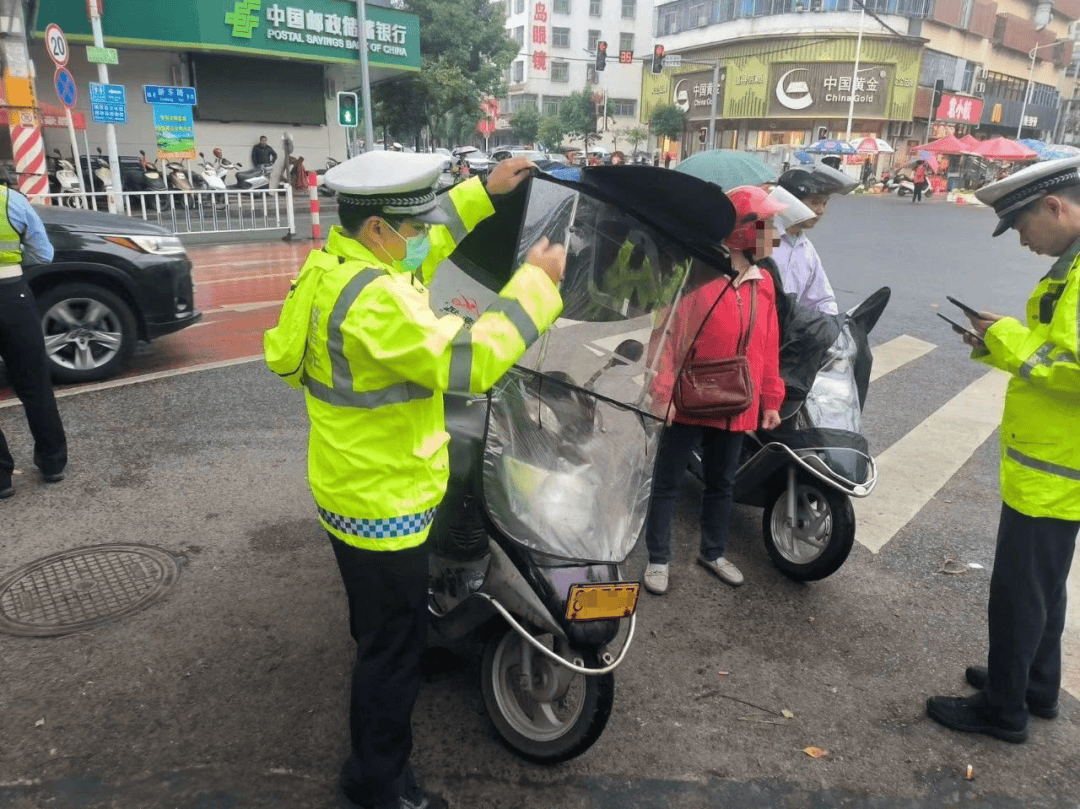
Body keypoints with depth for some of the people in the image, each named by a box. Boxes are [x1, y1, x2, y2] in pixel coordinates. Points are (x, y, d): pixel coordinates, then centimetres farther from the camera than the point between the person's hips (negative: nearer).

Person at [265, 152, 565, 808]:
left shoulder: (343, 258, 1)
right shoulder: (374, 299, -30)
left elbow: (428, 241, 17)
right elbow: (470, 361, -34)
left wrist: (485, 191, 13)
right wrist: (536, 282, -25)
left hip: (358, 486, 11)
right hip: (382, 503, -11)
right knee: (395, 645, 8)